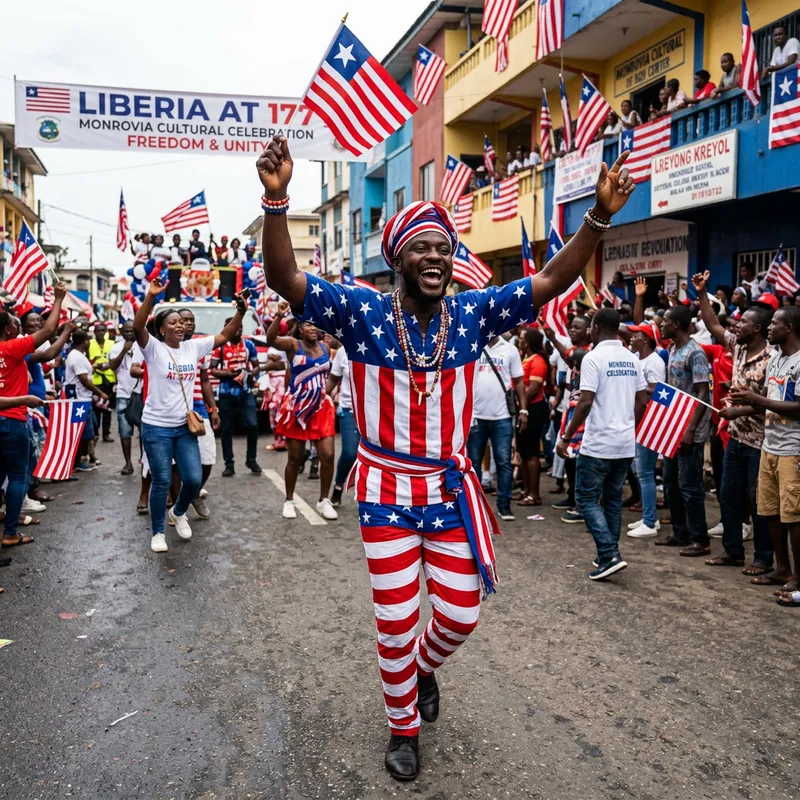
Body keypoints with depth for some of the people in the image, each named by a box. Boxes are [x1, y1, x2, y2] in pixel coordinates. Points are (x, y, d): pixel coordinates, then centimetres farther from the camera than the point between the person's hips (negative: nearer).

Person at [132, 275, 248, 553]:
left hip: (185, 426, 4)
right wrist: (150, 297, -39)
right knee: (162, 481, 3)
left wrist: (240, 311, -10)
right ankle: (158, 533, 21)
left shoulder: (193, 347, 4)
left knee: (194, 478, 2)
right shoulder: (154, 348, -9)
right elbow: (137, 327, -26)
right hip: (156, 427, -4)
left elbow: (224, 335, 4)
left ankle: (178, 512, 34)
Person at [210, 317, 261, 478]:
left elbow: (256, 366, 14)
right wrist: (228, 373, -18)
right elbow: (213, 369, 0)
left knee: (252, 425, -8)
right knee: (227, 429, 4)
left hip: (246, 392, 1)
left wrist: (251, 374, -8)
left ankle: (251, 459, 11)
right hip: (226, 393, -1)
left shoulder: (249, 345, 6)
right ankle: (229, 464, 13)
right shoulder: (220, 346, -1)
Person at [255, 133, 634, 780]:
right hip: (387, 490, -2)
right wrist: (276, 200, -36)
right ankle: (404, 726, 36)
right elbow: (285, 280, -21)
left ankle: (424, 668, 48)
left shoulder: (472, 314, -4)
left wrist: (600, 216, -20)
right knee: (396, 623, 9)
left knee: (460, 615, 11)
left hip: (451, 489, 3)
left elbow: (551, 281, -7)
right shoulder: (362, 312, -11)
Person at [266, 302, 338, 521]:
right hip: (296, 407, -3)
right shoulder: (293, 344, -7)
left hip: (321, 407, 4)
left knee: (327, 455, -3)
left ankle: (324, 501, 13)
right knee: (295, 458, 5)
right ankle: (289, 501, 22)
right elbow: (270, 340, -28)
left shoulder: (326, 347, 8)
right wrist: (279, 316, -40)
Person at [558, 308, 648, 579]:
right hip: (626, 444, 7)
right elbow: (642, 401, 11)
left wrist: (566, 437, -12)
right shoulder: (632, 359, 8)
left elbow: (586, 402, -19)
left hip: (598, 444, -7)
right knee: (612, 499, 16)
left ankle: (610, 555, -7)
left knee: (587, 499, 2)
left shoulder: (593, 357, -12)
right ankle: (608, 555, 22)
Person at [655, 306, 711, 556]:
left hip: (690, 430, -9)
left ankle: (700, 540, 5)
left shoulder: (695, 353, -15)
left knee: (689, 485, -4)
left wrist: (691, 429, -23)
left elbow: (702, 394, -18)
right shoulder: (672, 350, 11)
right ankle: (680, 533, 24)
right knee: (672, 481, 14)